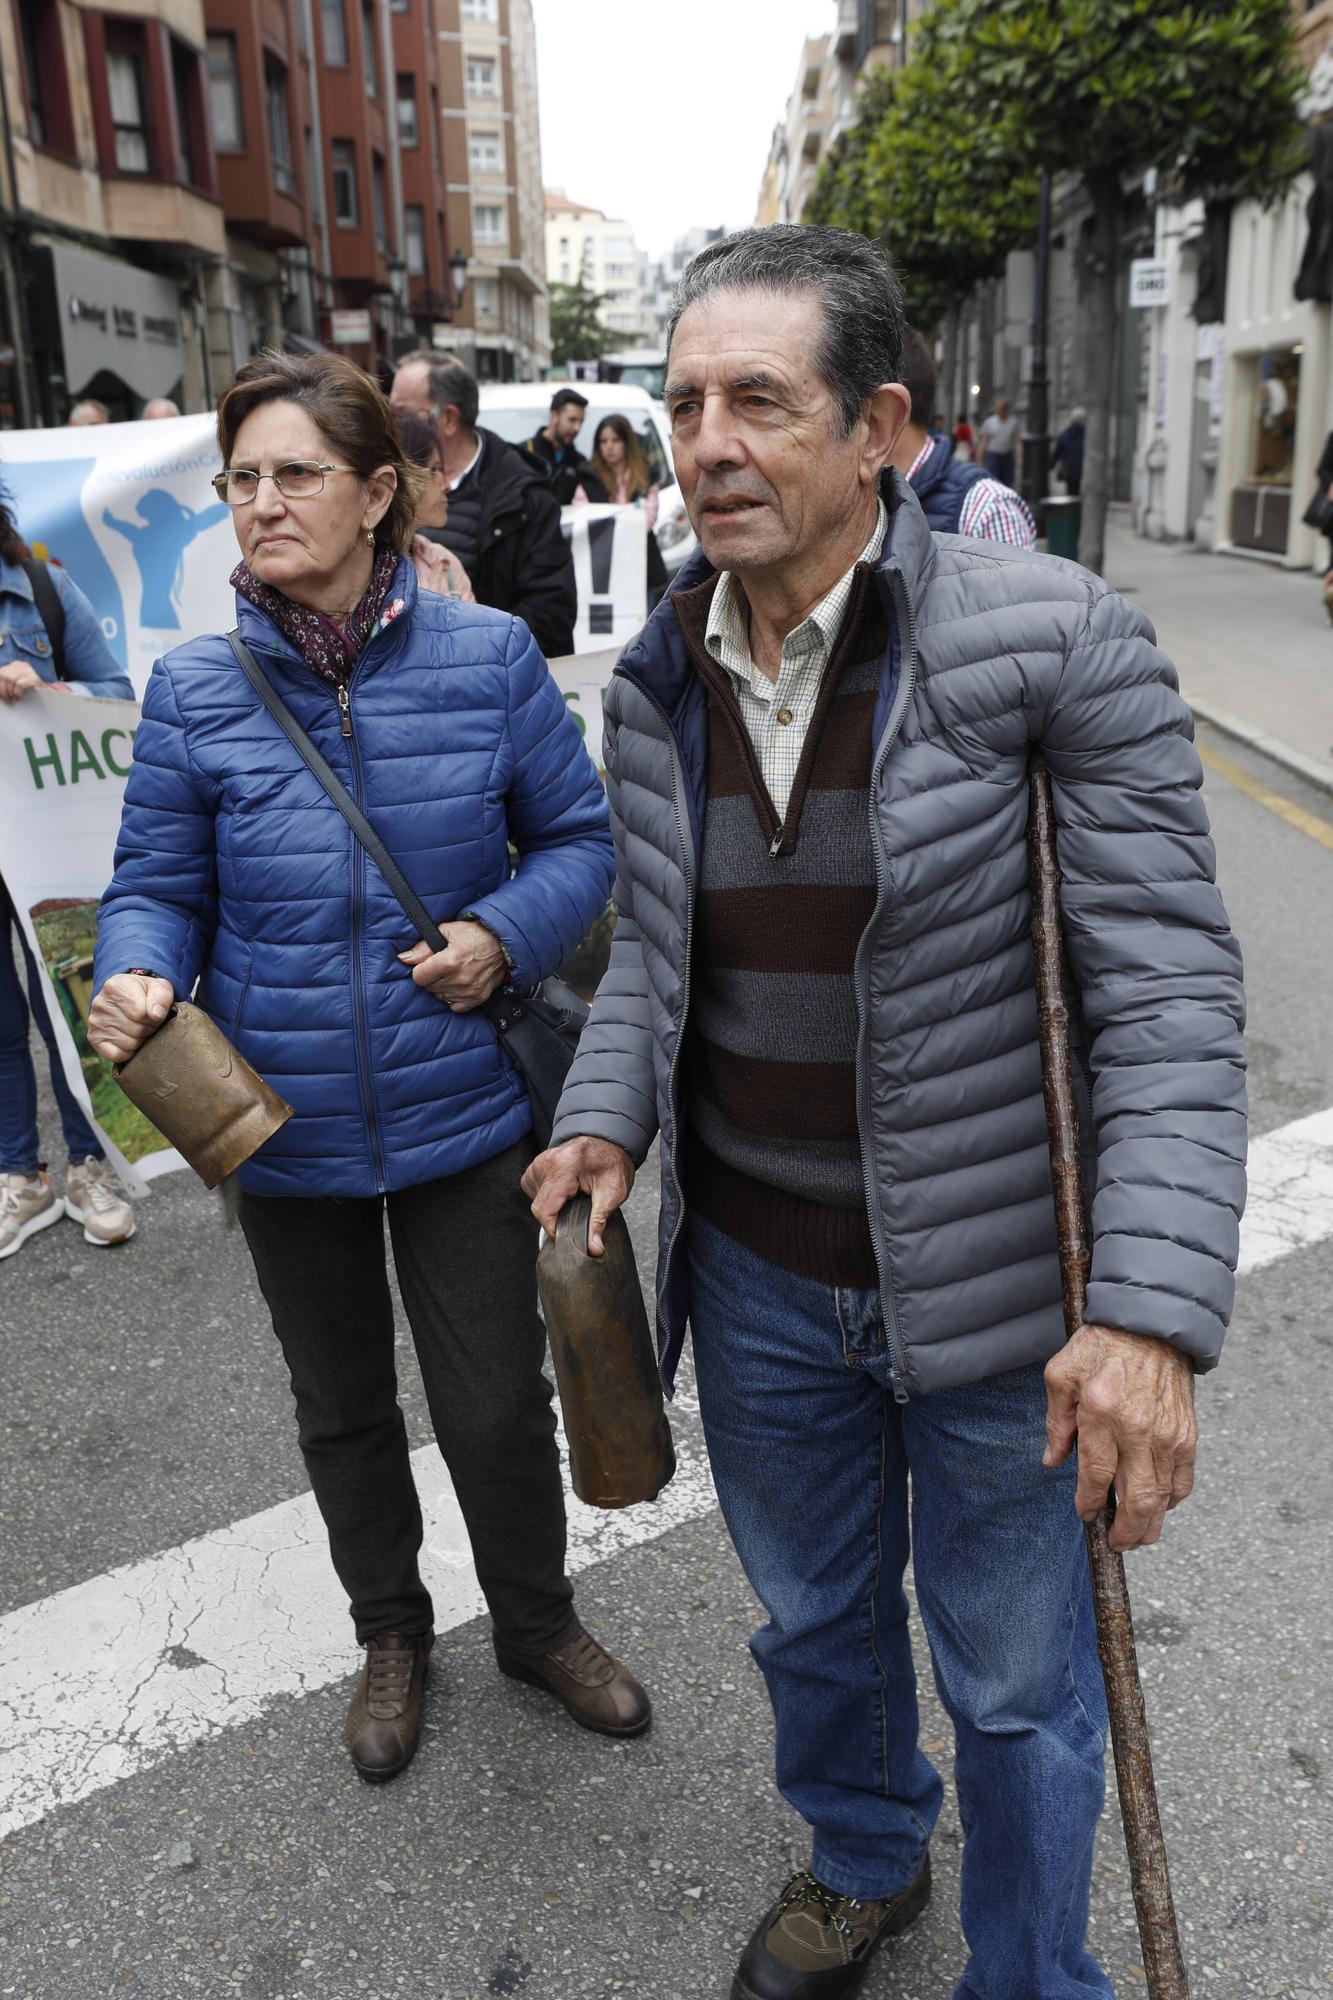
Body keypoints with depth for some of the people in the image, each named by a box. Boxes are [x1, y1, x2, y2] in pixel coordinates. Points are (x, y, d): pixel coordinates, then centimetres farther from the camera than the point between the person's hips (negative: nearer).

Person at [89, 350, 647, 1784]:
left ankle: (537, 1625, 43)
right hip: (284, 1125, 2)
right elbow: (157, 886, 0)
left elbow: (578, 838, 0)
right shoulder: (194, 691, -7)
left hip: (460, 1112, -1)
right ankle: (390, 1632, 49)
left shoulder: (487, 657, -8)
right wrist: (137, 977, -22)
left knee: (496, 1404, 12)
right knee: (342, 1406, 21)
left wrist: (506, 933, -19)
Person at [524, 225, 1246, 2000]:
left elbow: (1166, 987, -18)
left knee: (1017, 1683, 18)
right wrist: (609, 1120, -8)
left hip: (992, 1290, -4)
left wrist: (1154, 1312, -25)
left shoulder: (1052, 640, -17)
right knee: (813, 1619, 28)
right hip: (758, 1276, 5)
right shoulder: (658, 687, -1)